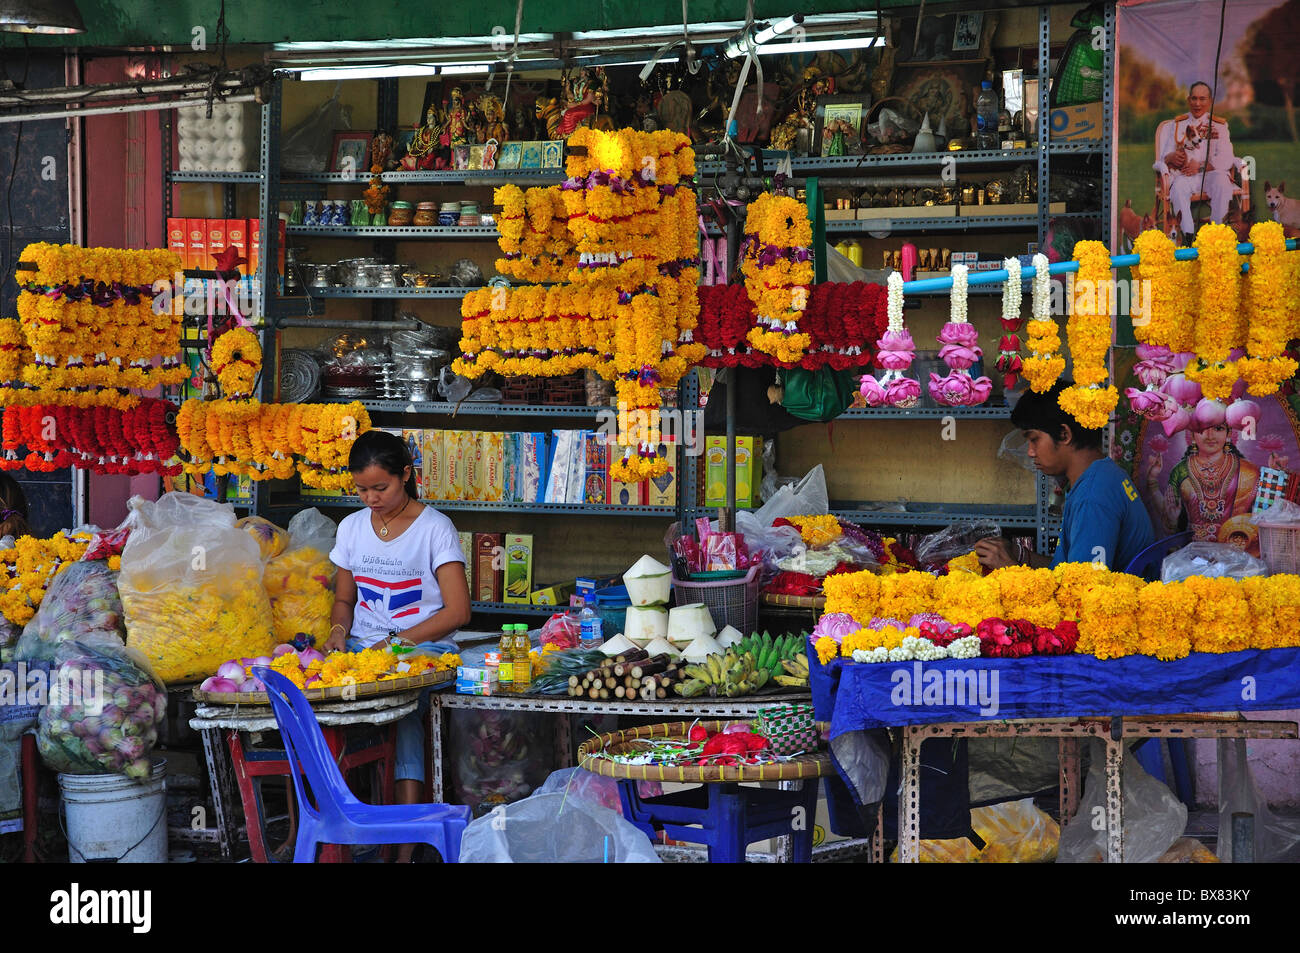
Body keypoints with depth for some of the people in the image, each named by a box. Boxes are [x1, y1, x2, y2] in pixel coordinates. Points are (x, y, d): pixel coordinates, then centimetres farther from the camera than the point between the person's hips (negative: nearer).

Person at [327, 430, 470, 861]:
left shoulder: (434, 527, -1)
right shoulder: (352, 527, 15)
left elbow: (457, 611, -6)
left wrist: (397, 642, -15)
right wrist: (339, 631, 0)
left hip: (423, 646, -4)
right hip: (361, 646, 4)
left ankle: (406, 845, -35)